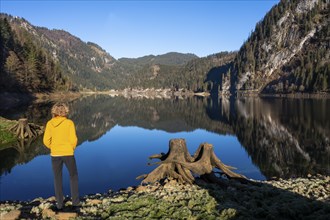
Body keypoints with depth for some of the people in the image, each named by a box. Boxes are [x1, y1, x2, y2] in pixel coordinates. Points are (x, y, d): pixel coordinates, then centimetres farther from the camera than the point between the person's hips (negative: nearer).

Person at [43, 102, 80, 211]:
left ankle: (59, 205, 21)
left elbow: (46, 141, -4)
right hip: (68, 154, -2)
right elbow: (73, 139, -13)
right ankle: (75, 203, 14)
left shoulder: (50, 123, -2)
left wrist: (53, 148, 14)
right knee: (73, 177, 16)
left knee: (57, 179, 16)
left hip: (55, 154, 2)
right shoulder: (69, 123, -9)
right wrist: (72, 149, 6)